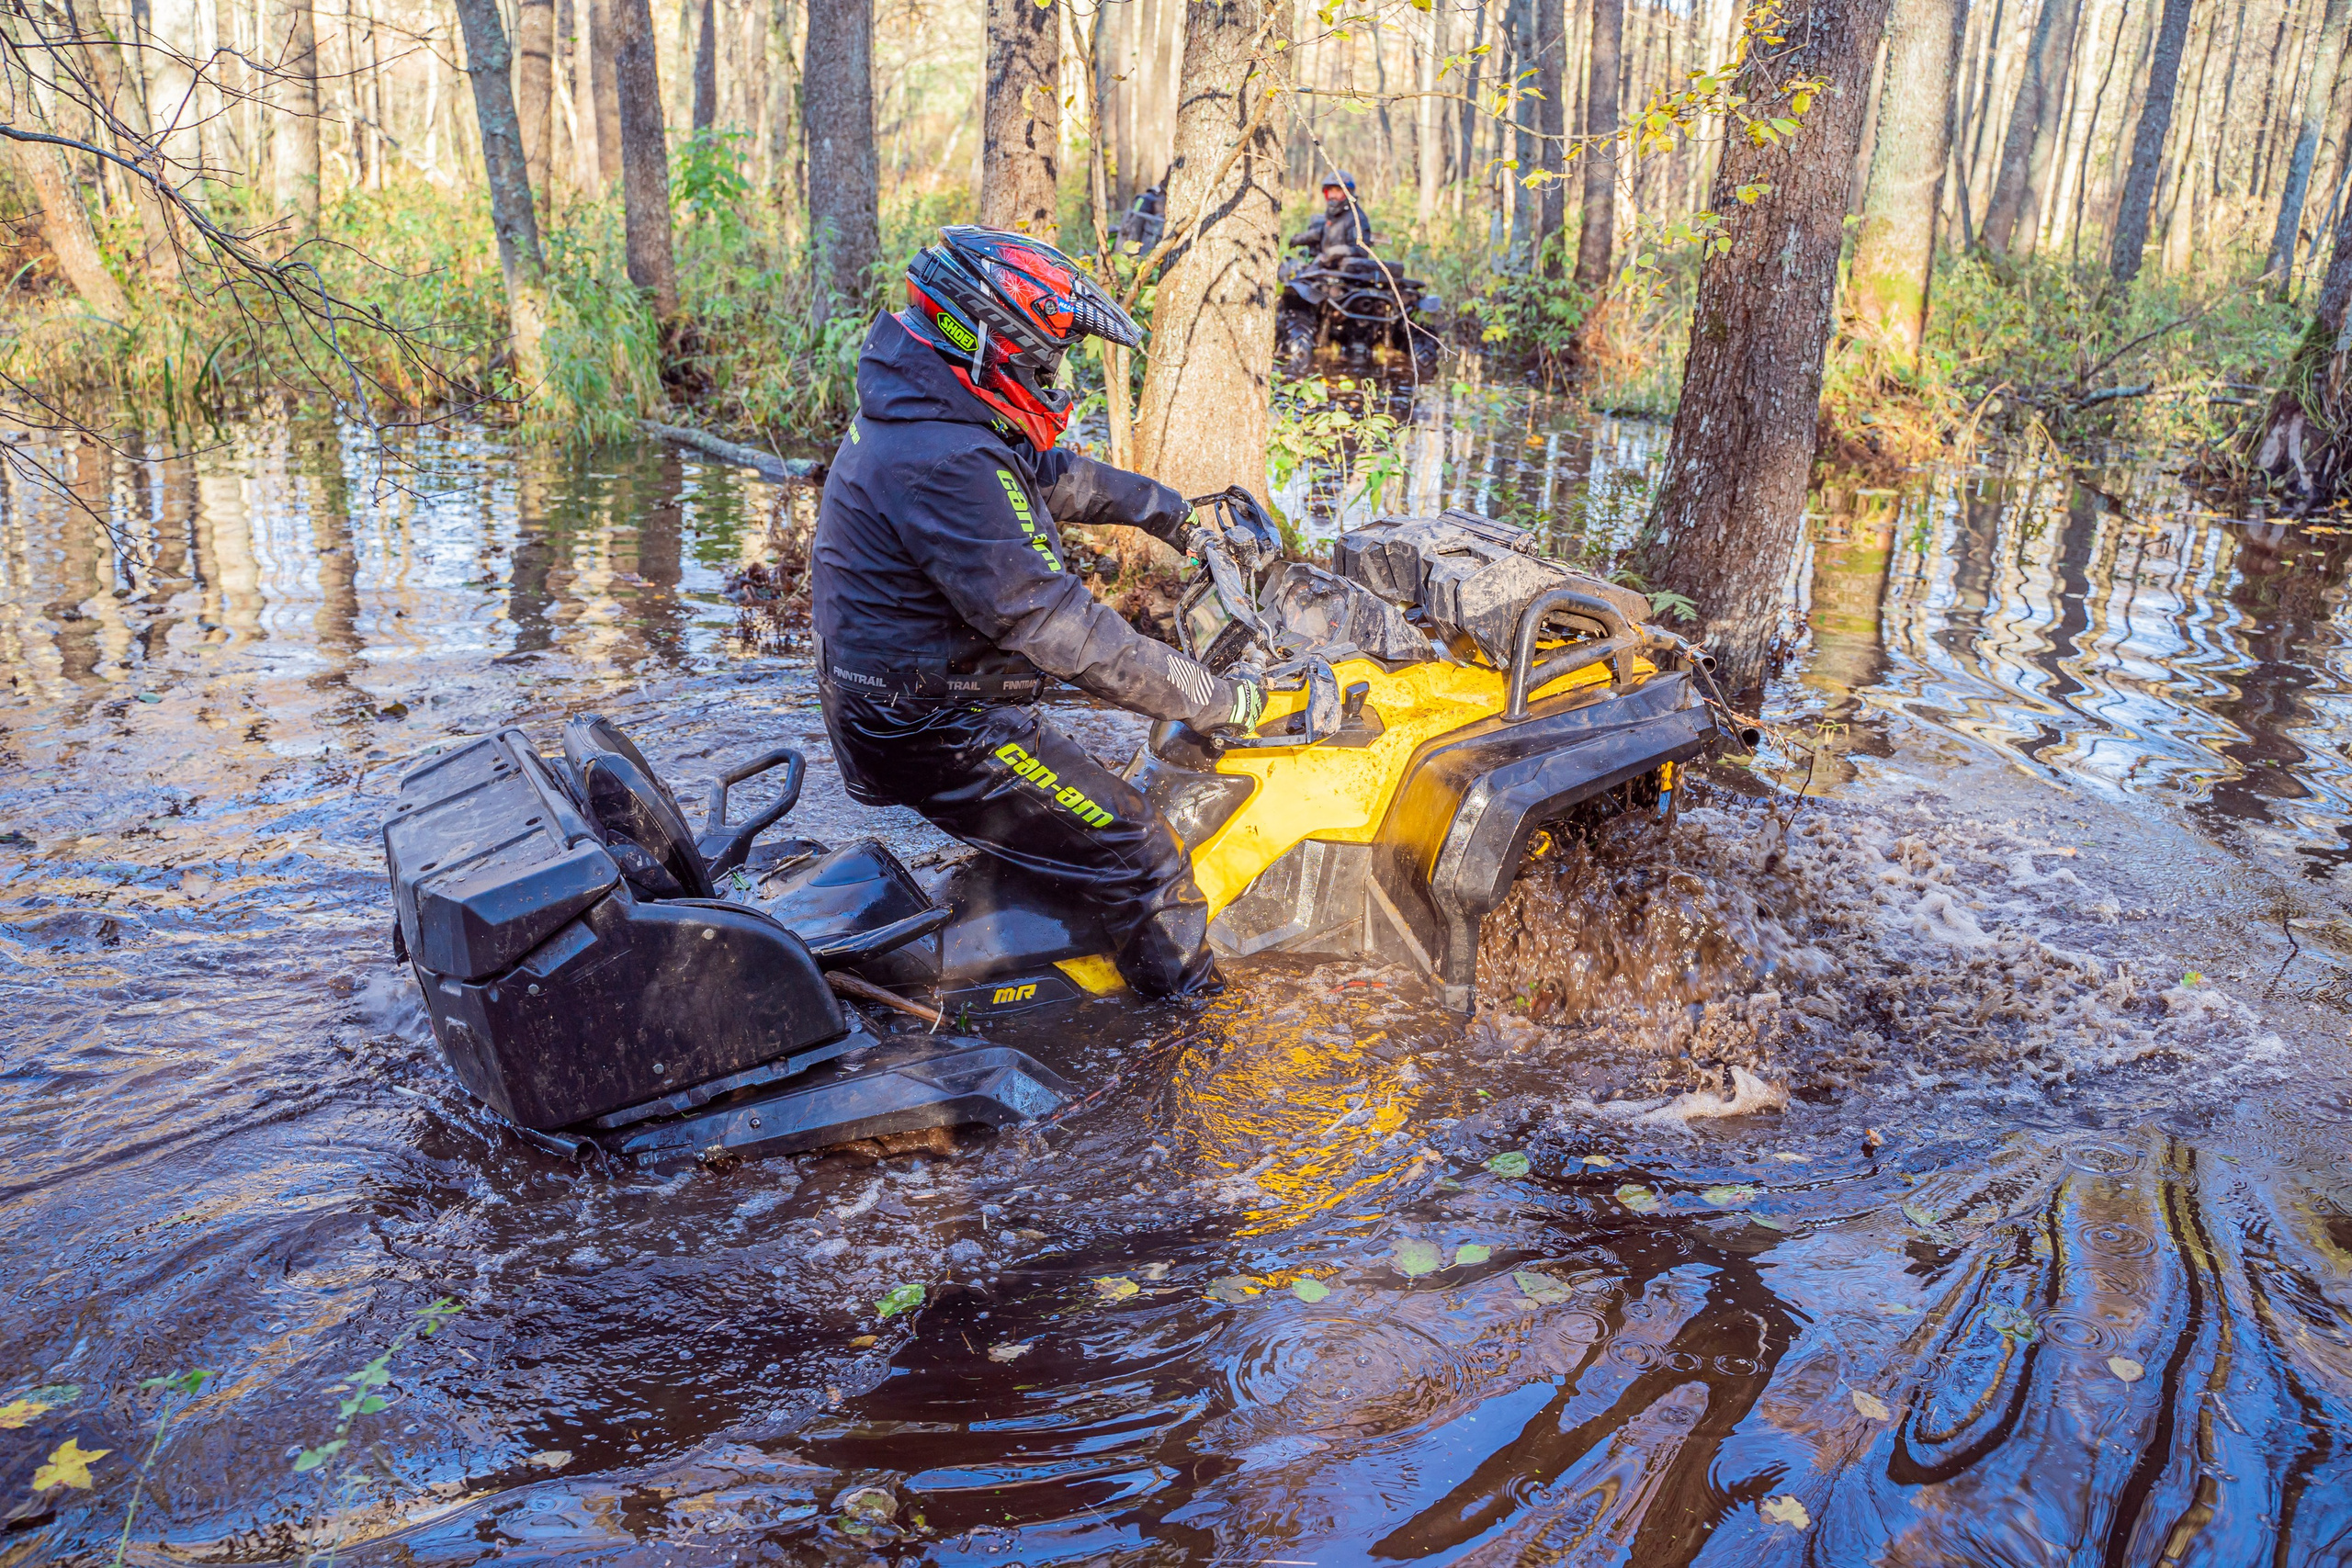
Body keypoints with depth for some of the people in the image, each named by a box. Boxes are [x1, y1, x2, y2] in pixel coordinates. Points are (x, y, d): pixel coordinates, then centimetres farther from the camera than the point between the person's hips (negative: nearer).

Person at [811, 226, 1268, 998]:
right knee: (1145, 857, -10)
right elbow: (1054, 624, -29)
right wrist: (1223, 699, -24)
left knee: (1098, 798, 29)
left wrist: (1174, 513, 28)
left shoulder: (914, 409, 6)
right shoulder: (948, 465, -28)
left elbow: (1051, 473, 21)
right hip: (935, 733, -11)